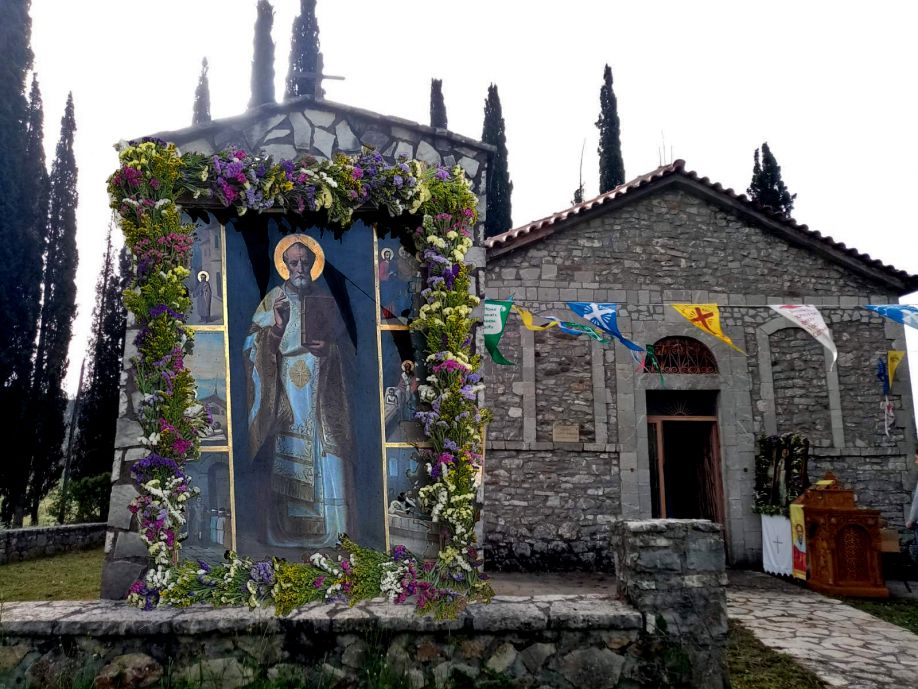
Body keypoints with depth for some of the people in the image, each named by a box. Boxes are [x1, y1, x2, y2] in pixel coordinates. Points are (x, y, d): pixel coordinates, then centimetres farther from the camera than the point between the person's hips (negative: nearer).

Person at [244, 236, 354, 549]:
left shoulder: (325, 299, 10)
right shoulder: (274, 300, 5)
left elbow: (342, 339, 14)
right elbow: (254, 343, 1)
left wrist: (329, 348, -7)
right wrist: (276, 323, -15)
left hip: (322, 389, 1)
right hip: (286, 388, -1)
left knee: (325, 451, -4)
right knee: (286, 453, -5)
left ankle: (330, 526, 5)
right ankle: (286, 529, 3)